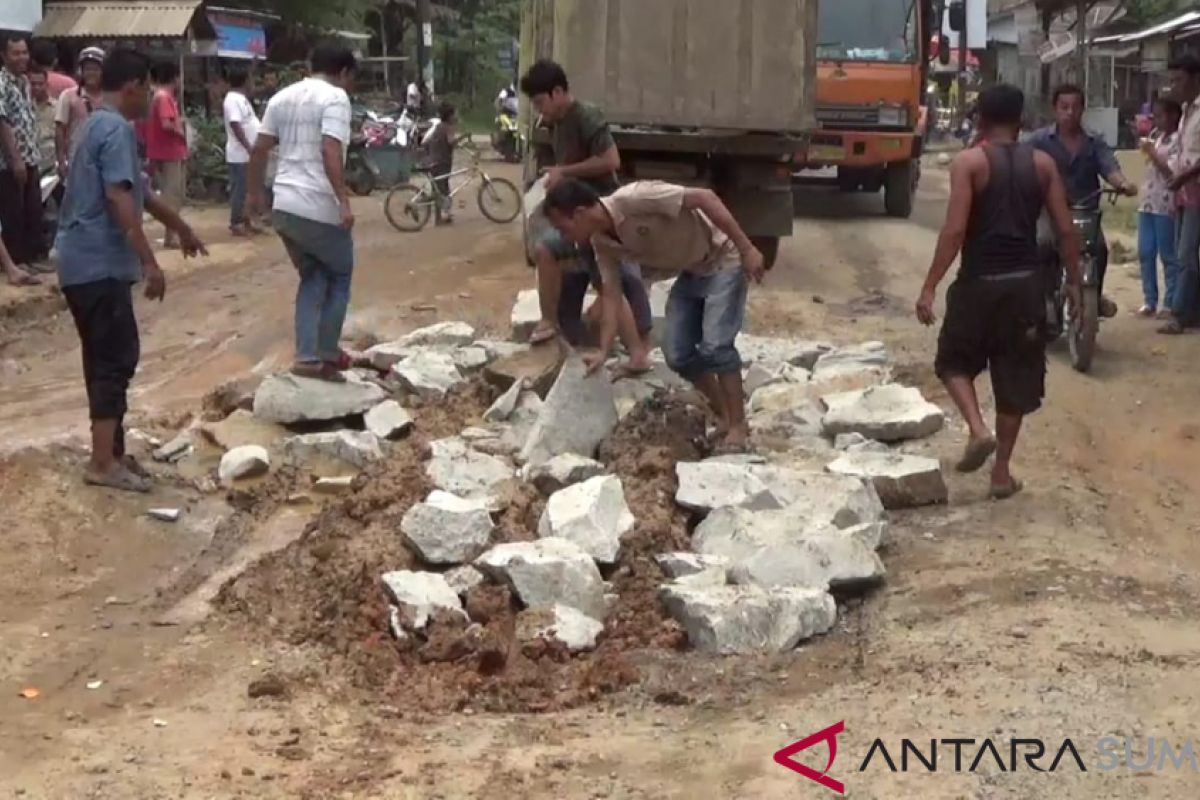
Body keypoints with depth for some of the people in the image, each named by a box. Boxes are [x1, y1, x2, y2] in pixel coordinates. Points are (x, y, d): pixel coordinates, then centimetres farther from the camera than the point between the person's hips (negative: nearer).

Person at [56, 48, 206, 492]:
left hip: (84, 261, 10)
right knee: (116, 360, -7)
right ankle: (103, 463, -5)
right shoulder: (117, 129, -13)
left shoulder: (99, 125, 19)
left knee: (106, 360, 14)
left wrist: (180, 227, 39)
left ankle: (111, 451, 21)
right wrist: (149, 261, -23)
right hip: (101, 263, -10)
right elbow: (119, 199, -23)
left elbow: (137, 192, 30)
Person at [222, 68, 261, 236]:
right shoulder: (233, 99, -16)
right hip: (240, 154, -10)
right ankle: (236, 224, -1)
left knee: (246, 190, 13)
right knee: (239, 190, -6)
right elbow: (235, 125, -24)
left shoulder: (241, 98, 16)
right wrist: (249, 147, -26)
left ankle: (244, 221, 18)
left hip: (247, 153, 10)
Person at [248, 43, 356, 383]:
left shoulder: (283, 96, 14)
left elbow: (259, 149, 14)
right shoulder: (335, 97, -9)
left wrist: (255, 191, 24)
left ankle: (307, 357, 10)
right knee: (339, 276, 13)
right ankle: (327, 355, 15)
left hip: (285, 206, 7)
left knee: (312, 278, 18)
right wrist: (344, 201, -24)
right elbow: (330, 152, -22)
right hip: (320, 207, -7)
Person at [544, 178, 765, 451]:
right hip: (691, 272, 8)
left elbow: (705, 197, -31)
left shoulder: (633, 198, -31)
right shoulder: (602, 242, -6)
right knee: (677, 354, 2)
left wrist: (747, 249, -30)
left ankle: (738, 426, -3)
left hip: (722, 262, -8)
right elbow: (611, 296, 0)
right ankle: (724, 416, 18)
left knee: (715, 345, -18)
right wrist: (603, 352, -8)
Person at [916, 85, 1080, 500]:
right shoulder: (1043, 163, 4)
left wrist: (930, 287, -12)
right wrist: (1073, 281, 12)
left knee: (955, 360, 18)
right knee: (1015, 376, 12)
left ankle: (978, 429, -5)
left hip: (979, 281, -3)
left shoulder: (969, 162, -7)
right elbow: (1066, 229, 2)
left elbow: (955, 230, -15)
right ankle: (1002, 472, 15)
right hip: (1025, 281, 3)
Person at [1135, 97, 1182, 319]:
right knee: (1145, 254, 8)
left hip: (1166, 206, -8)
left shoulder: (1179, 140, -10)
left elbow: (1172, 172, -16)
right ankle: (1150, 301, 16)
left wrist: (1152, 153, -14)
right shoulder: (1156, 136, 15)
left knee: (1168, 256, -1)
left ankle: (1171, 304, 4)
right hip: (1147, 203, 8)